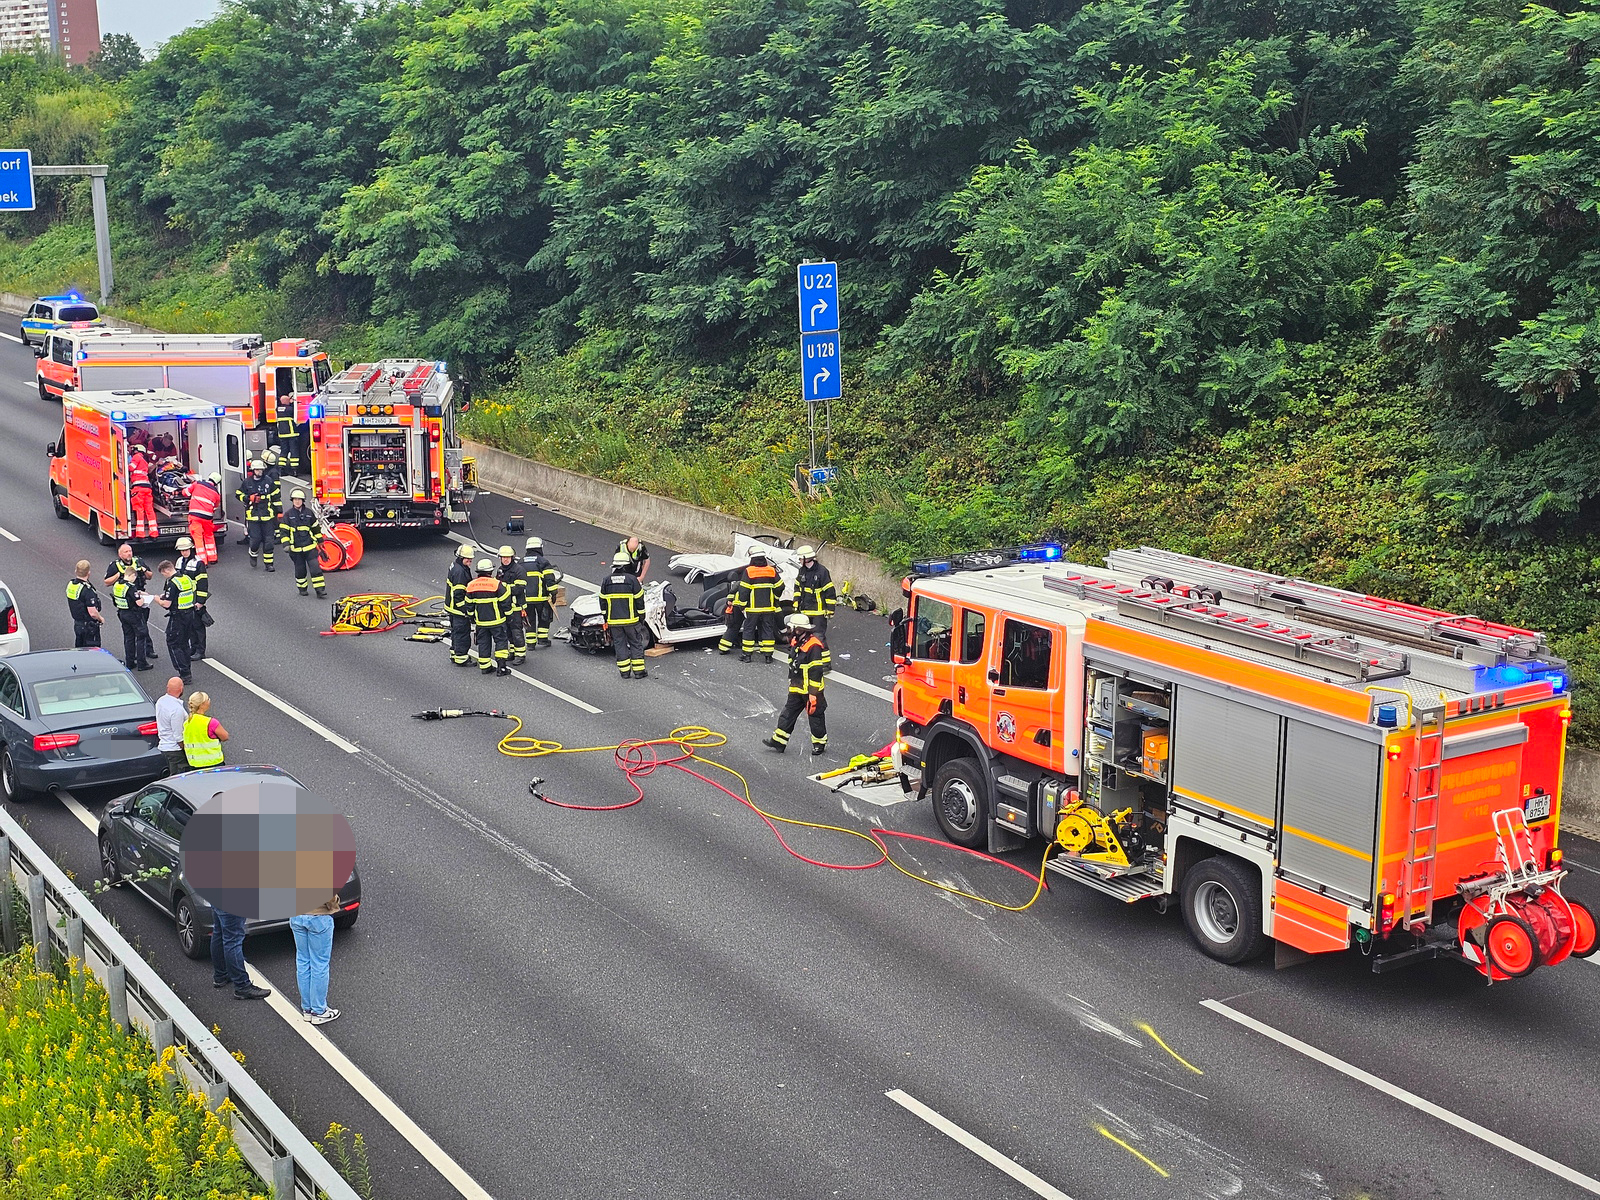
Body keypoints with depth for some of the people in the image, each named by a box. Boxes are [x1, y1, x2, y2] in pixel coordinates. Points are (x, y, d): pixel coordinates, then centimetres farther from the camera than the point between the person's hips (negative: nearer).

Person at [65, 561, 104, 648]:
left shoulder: (70, 584, 0)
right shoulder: (87, 589, -26)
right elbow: (93, 613, -28)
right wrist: (101, 619, -7)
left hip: (76, 623, 8)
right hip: (89, 627, -8)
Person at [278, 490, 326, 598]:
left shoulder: (309, 513, 4)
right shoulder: (288, 514, -2)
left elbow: (316, 527, 16)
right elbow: (283, 531, -3)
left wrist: (320, 541, 19)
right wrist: (286, 544, -14)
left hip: (310, 546, 1)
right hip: (296, 548, -1)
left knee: (315, 567, -7)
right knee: (300, 570, 9)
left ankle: (320, 589, -7)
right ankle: (302, 588, 26)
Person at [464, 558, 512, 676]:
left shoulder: (471, 585, 1)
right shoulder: (496, 584, -15)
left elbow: (469, 604, 10)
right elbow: (505, 601, -11)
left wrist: (472, 617, 23)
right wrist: (508, 614, 3)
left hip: (481, 621, 4)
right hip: (496, 620, -4)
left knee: (483, 642, 14)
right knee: (501, 641, 4)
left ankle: (485, 666, 17)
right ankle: (501, 666, -3)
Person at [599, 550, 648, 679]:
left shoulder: (607, 580, 2)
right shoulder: (632, 580, -8)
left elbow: (603, 601, 8)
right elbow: (639, 601, -3)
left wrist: (606, 619, 17)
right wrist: (642, 617, 8)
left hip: (613, 621, 2)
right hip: (631, 620, -2)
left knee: (619, 644, 9)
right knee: (636, 644, 7)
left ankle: (624, 671, 9)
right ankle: (639, 671, 7)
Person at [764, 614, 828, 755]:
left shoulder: (813, 646, -22)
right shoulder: (796, 643, 6)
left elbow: (815, 671, -22)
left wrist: (813, 693, -21)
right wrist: (792, 683, 26)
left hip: (810, 690, -8)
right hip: (796, 690, 8)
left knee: (815, 715, 6)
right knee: (788, 713, 8)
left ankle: (819, 743, 21)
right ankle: (779, 741, 12)